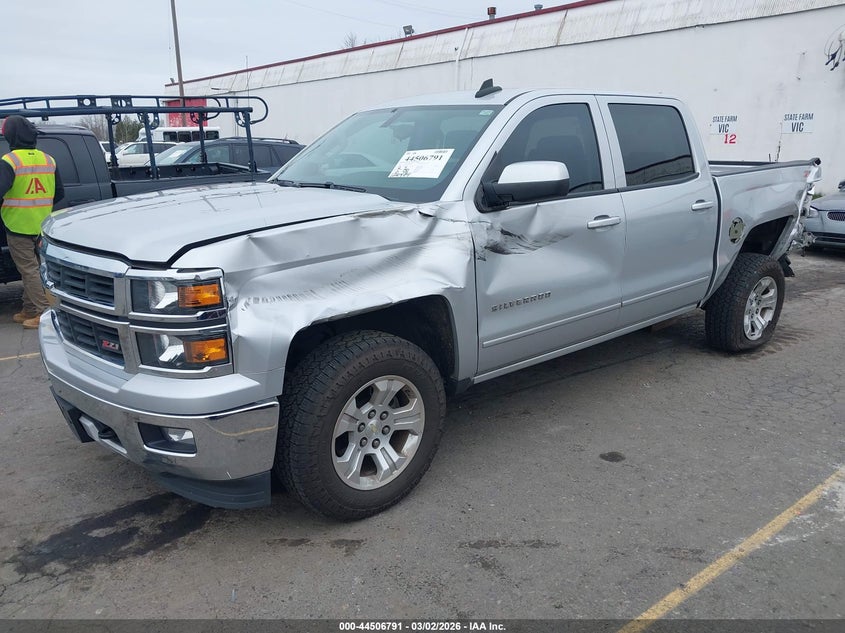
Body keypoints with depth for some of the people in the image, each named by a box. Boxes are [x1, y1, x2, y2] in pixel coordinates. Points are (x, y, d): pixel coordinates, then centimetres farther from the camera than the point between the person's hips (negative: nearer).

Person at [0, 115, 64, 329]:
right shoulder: (48, 160, 6)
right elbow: (59, 193, 12)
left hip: (18, 227, -6)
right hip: (42, 227, 6)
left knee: (29, 270, -2)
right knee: (32, 268, 16)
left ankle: (44, 312, -5)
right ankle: (29, 310, 23)